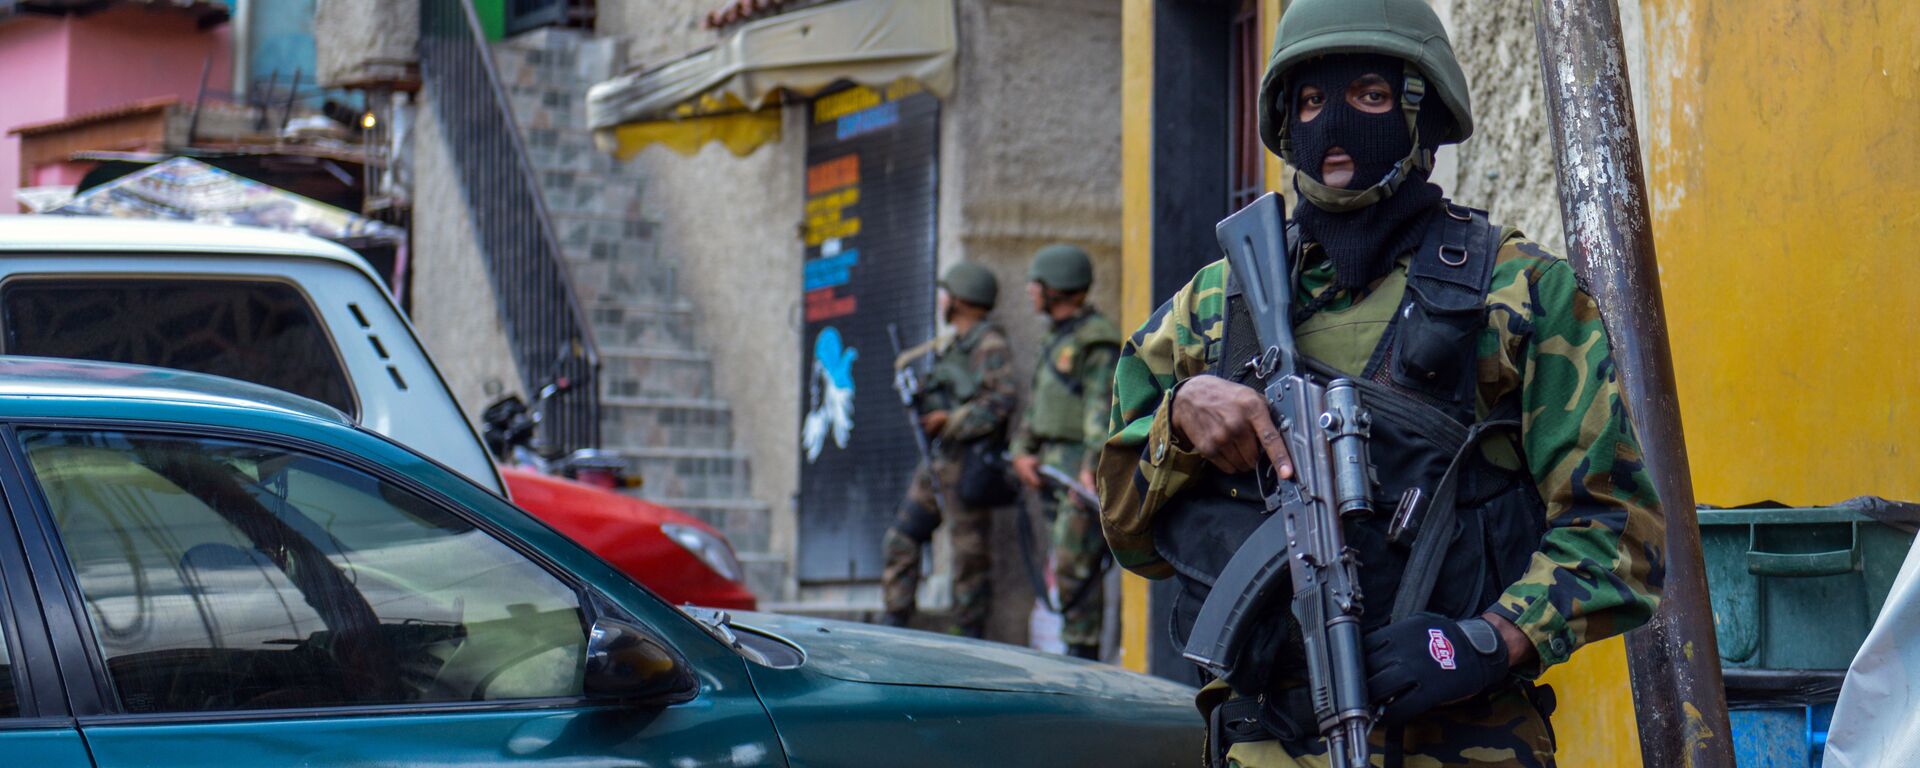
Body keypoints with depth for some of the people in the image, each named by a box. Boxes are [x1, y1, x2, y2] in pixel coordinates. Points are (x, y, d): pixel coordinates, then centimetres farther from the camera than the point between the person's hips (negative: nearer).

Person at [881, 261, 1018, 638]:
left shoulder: (990, 345, -9)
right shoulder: (948, 345, 19)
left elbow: (1003, 401, -20)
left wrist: (951, 421, -19)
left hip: (967, 463, -10)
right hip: (937, 462, 10)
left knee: (970, 554, -5)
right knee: (901, 540, 9)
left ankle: (970, 639, 1)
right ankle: (892, 625, 13)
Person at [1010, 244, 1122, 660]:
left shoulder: (1096, 341, -11)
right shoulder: (1056, 337, 19)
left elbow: (1102, 407, -19)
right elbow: (1035, 401, 22)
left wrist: (1093, 466, -27)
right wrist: (1023, 451, 9)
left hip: (1084, 471, -10)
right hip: (1055, 467, 10)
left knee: (1073, 564, -13)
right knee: (1064, 562, 11)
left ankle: (1081, 651, -12)